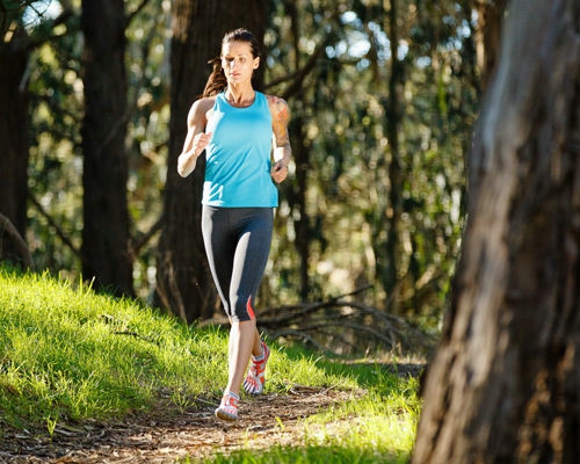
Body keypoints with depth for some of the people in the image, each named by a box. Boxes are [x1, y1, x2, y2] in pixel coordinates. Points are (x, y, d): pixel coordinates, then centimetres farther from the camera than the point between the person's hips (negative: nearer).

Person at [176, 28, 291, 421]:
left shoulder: (273, 107, 3)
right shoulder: (205, 108, 3)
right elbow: (183, 168, 2)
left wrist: (283, 162, 1)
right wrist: (194, 150, -21)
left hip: (257, 214, -2)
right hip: (216, 212, 3)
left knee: (241, 302, -20)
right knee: (233, 307, 16)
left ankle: (232, 395, -22)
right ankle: (258, 352, 49)